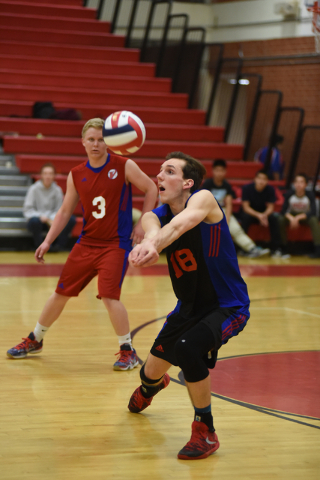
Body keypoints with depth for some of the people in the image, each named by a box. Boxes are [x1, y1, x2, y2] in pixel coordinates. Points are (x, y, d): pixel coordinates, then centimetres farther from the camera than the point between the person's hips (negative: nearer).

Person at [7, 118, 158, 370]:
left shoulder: (124, 167, -9)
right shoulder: (76, 175, 2)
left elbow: (151, 189, 0)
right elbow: (65, 211, 10)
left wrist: (141, 224, -7)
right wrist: (47, 241, 3)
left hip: (116, 243, -4)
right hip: (86, 243, 4)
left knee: (109, 295, -18)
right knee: (61, 293, 10)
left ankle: (128, 352, -1)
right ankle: (35, 340, 30)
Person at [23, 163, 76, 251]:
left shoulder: (57, 190, 2)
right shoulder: (34, 189, -5)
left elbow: (58, 210, 4)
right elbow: (27, 210, -8)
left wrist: (52, 219, -18)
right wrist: (41, 216, -24)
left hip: (51, 220, 3)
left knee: (71, 219, -22)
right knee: (34, 221, -39)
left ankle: (60, 244, -14)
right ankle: (39, 246, -15)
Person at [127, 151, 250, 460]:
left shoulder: (203, 200, -20)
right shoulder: (154, 216, -8)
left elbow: (180, 223, -43)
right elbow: (153, 229, -34)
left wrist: (152, 244, -65)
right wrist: (148, 243, -60)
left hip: (228, 307, -6)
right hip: (190, 306, 6)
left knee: (188, 348, -32)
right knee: (152, 370, 14)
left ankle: (205, 432, -12)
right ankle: (150, 387, 56)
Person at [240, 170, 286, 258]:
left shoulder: (270, 189, -11)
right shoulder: (247, 188, -18)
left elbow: (270, 207, -8)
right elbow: (246, 207, -19)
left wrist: (264, 215, -32)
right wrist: (258, 215, -35)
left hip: (264, 213, 2)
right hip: (250, 213, -2)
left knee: (274, 218, -27)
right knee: (246, 217, -36)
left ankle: (276, 248, -23)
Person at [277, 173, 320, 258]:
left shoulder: (310, 195, -20)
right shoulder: (289, 194, -18)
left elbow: (313, 212, -24)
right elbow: (283, 211, -15)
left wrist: (298, 217, -35)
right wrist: (291, 218, -36)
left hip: (305, 216, -1)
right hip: (292, 215, 1)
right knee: (280, 219, -28)